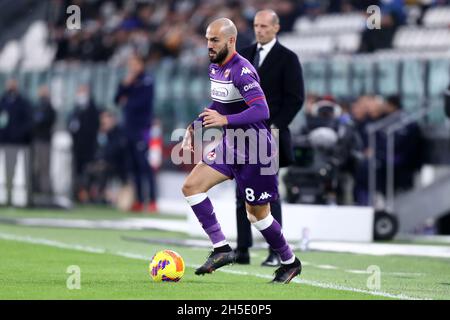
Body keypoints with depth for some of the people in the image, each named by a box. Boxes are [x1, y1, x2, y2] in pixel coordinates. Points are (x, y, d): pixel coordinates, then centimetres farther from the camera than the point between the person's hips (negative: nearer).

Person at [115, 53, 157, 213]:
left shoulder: (146, 81, -5)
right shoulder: (129, 81, 18)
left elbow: (141, 101, -14)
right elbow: (118, 99, 14)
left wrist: (127, 102, 3)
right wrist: (124, 85, -3)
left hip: (142, 128, -8)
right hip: (129, 128, 8)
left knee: (144, 165, -13)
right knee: (134, 166, 8)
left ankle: (152, 201, -15)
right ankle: (139, 201, 12)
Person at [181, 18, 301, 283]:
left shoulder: (241, 71, -23)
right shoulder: (216, 67, 5)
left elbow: (262, 111, -34)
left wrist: (225, 120, -44)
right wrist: (194, 128, 14)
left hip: (255, 150, -9)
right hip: (231, 145, 9)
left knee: (257, 214, 2)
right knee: (191, 186, -6)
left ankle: (290, 262, 24)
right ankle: (222, 249, -4)